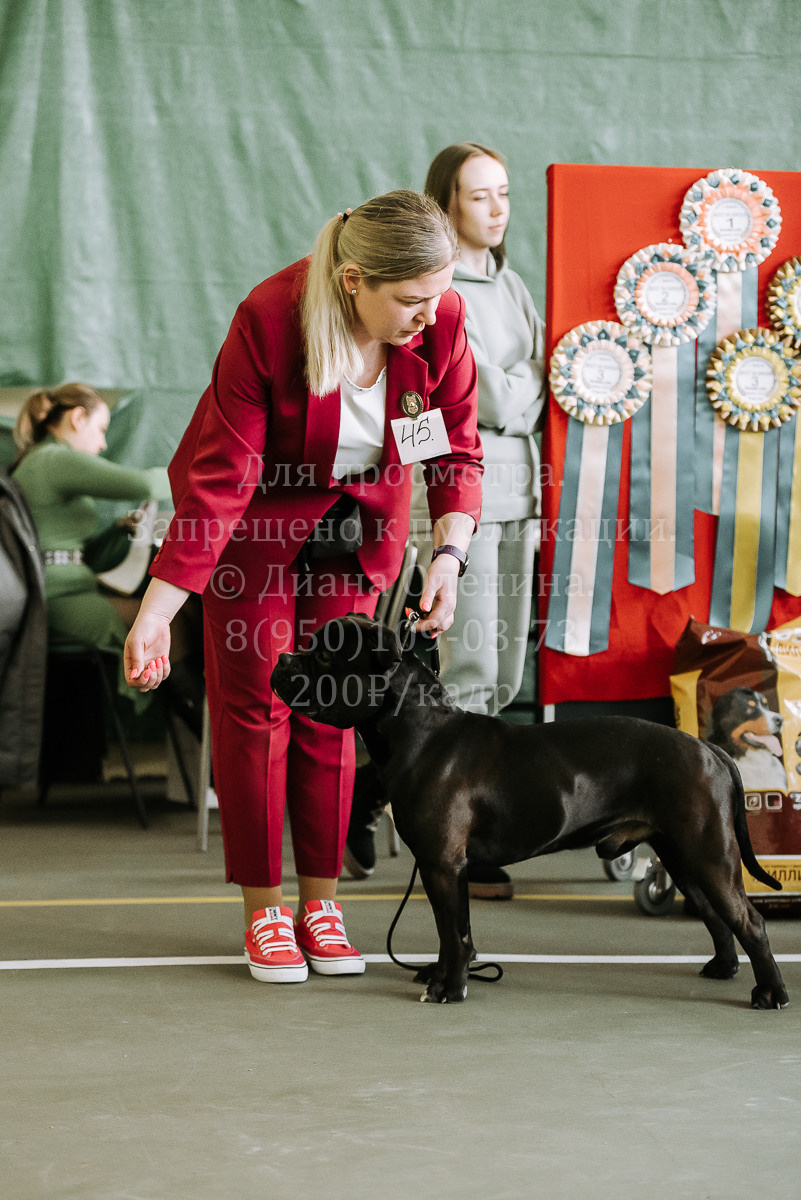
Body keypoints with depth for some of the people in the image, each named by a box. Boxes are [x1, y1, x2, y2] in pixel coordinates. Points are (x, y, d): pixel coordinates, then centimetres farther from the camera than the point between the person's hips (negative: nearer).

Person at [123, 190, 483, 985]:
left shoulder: (442, 322, -24)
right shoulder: (269, 321, -34)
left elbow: (457, 453, -11)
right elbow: (219, 479, -31)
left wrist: (449, 553, -28)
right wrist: (155, 612, -34)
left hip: (360, 517, 3)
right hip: (258, 514, -3)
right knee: (254, 703, -1)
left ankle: (321, 898, 13)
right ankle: (263, 910, 8)